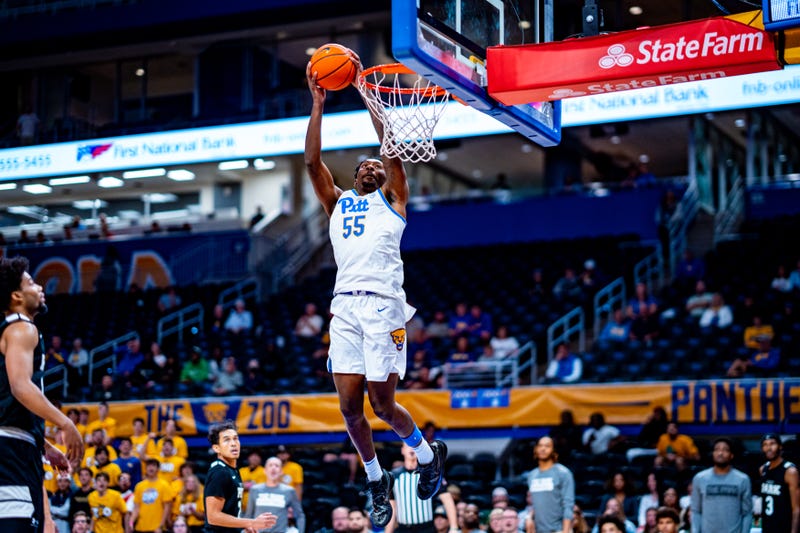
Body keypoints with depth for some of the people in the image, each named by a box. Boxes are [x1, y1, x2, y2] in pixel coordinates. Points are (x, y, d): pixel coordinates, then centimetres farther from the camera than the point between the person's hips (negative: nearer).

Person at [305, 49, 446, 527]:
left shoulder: (392, 198, 14)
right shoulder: (338, 202, 23)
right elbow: (312, 162, 12)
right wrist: (318, 105, 7)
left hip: (383, 305, -4)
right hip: (345, 306, 4)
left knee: (382, 403, -3)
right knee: (350, 406, -1)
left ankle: (430, 453, 23)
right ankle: (377, 481, 18)